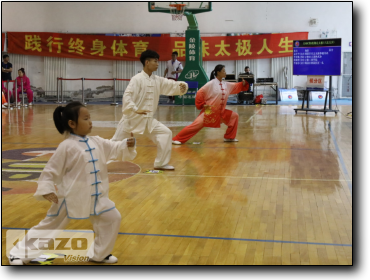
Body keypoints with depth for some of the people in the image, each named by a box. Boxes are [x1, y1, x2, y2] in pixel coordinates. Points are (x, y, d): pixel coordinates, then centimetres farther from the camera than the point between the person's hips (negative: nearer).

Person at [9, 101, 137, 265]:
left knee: (112, 218, 5)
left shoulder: (96, 142, 2)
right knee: (49, 226, 3)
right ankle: (19, 253, 20)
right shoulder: (67, 146, -16)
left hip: (94, 195, 6)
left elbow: (115, 149, 5)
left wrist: (128, 145, -14)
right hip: (70, 197, -6)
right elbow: (50, 170, -12)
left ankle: (99, 254, 23)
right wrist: (47, 190, -20)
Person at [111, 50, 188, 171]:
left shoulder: (158, 80, 6)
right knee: (116, 141, -1)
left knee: (166, 133, 0)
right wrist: (135, 110, -32)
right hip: (132, 118, -6)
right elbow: (127, 95, -22)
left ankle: (161, 163, 10)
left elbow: (172, 85, 3)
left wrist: (182, 85, -18)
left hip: (148, 119, 6)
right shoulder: (137, 79, -14)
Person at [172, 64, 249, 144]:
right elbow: (200, 93, -12)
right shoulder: (211, 84, -13)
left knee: (234, 116, 5)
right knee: (197, 125, -16)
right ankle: (177, 139, -8)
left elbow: (236, 87, 15)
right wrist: (202, 105, -13)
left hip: (221, 112, 7)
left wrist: (243, 84, -3)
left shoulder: (226, 84, 7)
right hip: (209, 111, -7)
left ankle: (229, 137, 16)